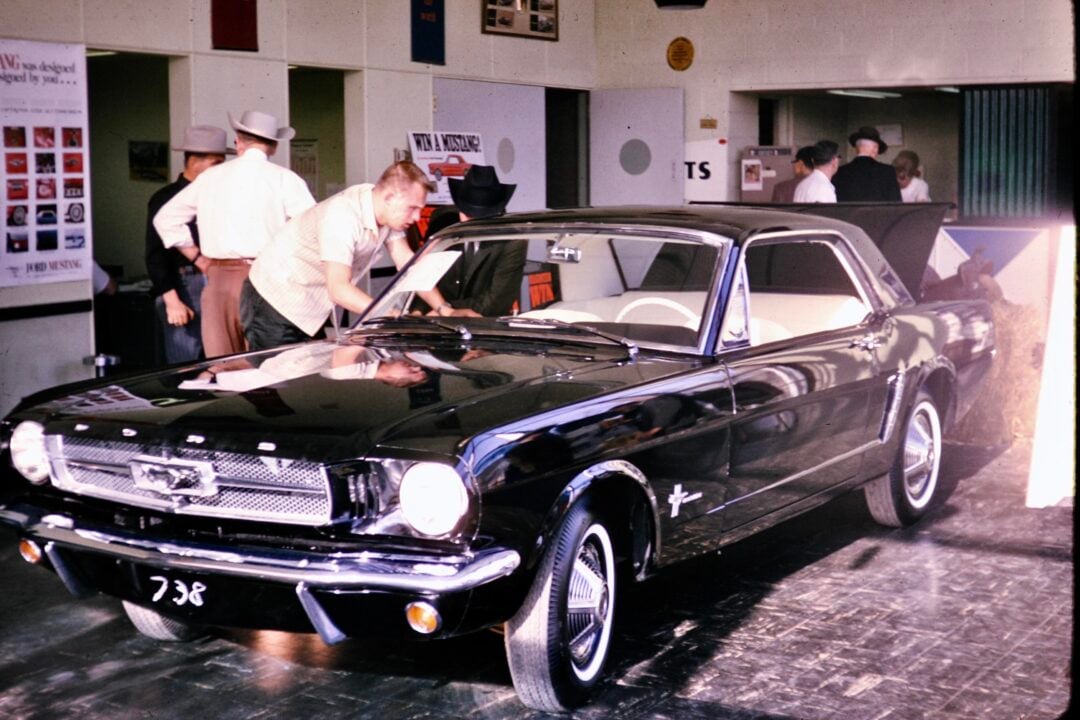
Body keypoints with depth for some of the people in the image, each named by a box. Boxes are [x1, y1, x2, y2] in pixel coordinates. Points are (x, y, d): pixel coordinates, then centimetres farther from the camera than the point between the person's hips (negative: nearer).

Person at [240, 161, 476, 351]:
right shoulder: (343, 216, -31)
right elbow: (339, 290, -35)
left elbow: (408, 264, -2)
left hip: (309, 309, 8)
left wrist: (444, 310, -13)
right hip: (275, 305, -8)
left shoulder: (388, 213, -5)